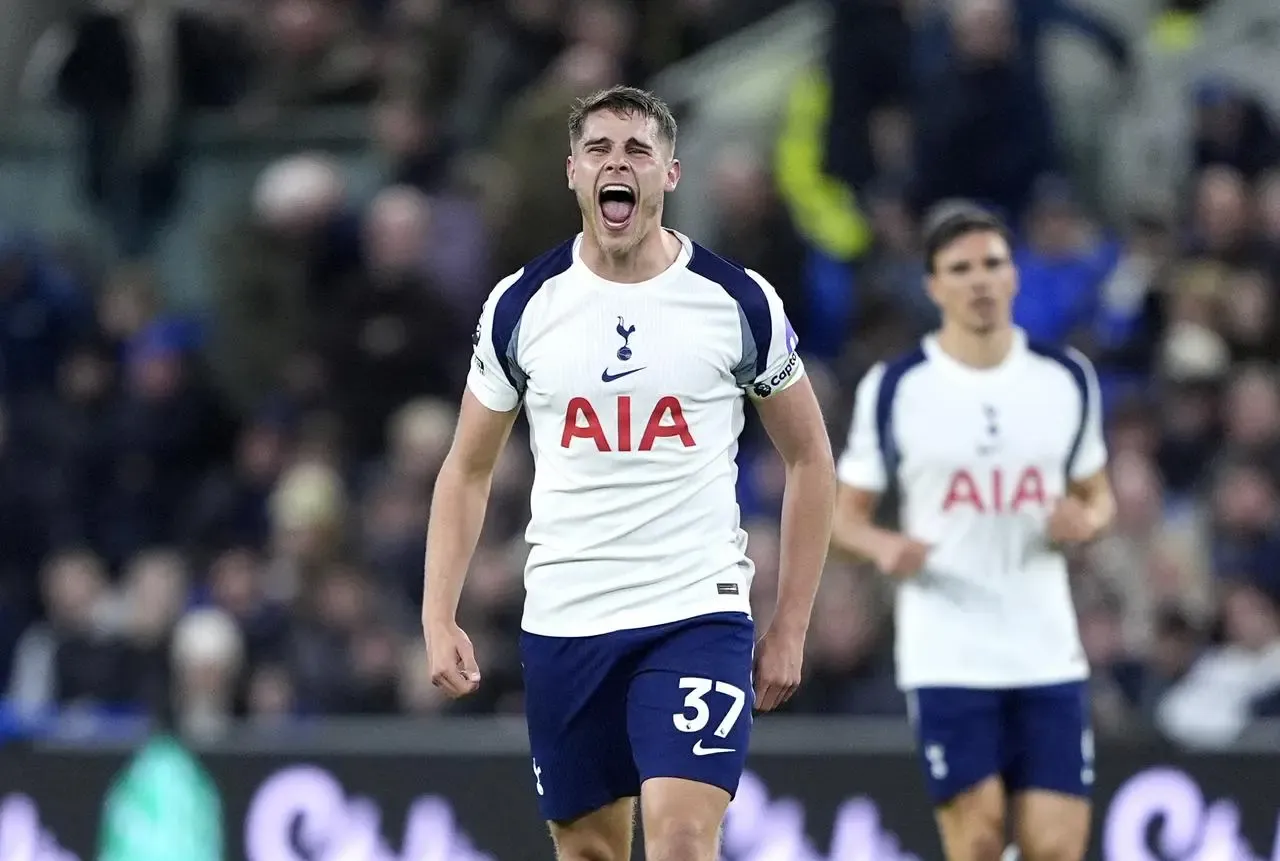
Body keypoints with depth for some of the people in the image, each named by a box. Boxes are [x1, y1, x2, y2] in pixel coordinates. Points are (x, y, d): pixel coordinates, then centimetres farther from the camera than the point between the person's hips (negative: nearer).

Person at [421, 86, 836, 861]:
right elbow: (469, 470, 10)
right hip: (563, 623, 3)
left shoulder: (739, 302, -3)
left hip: (698, 617, -3)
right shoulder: (521, 306, 2)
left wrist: (791, 629, 3)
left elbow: (810, 460, 7)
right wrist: (440, 618, -2)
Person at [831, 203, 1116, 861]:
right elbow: (844, 516, 5)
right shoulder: (894, 387, -1)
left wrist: (1085, 520, -7)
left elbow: (1098, 495, 17)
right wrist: (884, 546, -18)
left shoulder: (1068, 379, 6)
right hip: (946, 655, -2)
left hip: (1047, 653, 2)